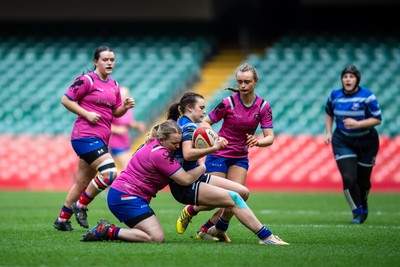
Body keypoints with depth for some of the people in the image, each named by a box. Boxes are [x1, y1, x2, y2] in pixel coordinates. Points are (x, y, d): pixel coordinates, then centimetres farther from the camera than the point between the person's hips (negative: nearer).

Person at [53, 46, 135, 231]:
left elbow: (116, 113, 22)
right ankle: (80, 205, -5)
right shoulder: (87, 80, -7)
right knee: (109, 172, -21)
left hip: (101, 139, 8)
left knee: (82, 183, 12)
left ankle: (62, 220, 23)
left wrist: (125, 107, 0)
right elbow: (65, 100, -7)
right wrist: (87, 114, -15)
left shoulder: (114, 85, 15)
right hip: (86, 136, -8)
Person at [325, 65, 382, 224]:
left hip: (366, 143, -1)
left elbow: (377, 119, -16)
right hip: (343, 142, 2)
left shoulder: (367, 96, -15)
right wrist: (328, 132, 7)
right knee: (349, 178, -15)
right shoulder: (335, 95, -3)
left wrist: (357, 124, -27)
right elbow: (329, 112, 17)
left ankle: (363, 205, 43)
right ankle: (358, 213, 4)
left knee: (363, 181, 9)